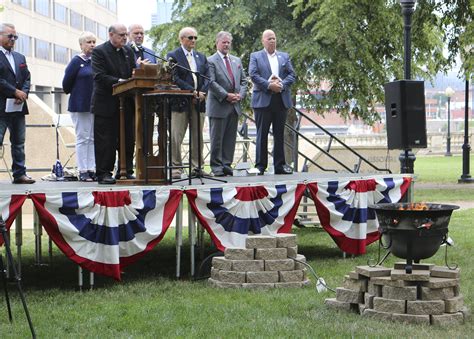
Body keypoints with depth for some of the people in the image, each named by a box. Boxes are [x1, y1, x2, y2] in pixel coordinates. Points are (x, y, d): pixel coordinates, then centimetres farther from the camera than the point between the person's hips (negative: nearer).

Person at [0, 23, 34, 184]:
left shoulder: (20, 57, 18)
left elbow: (27, 78, 15)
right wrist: (15, 92, -12)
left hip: (18, 107, 7)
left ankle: (19, 174, 13)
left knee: (19, 142, 9)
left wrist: (23, 93, -4)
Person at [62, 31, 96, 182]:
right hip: (80, 105, -5)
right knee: (83, 138, -3)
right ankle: (82, 171, 1)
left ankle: (91, 170, 10)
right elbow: (66, 84, -3)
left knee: (93, 138, 6)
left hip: (95, 104, 5)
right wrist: (72, 93, 9)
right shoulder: (77, 61, -5)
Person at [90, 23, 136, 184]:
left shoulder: (128, 51, 13)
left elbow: (134, 73, 15)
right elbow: (99, 76, -16)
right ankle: (103, 173, 3)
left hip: (126, 103, 6)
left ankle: (126, 171, 16)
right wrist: (119, 81, -25)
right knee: (105, 140, -2)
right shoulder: (99, 51, -6)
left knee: (127, 139, 8)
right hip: (106, 103, -6)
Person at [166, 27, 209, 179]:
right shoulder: (173, 56, 0)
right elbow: (175, 79, -10)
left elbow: (207, 77, 11)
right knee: (176, 137, -6)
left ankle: (197, 167, 11)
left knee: (198, 137, 6)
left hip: (199, 102, 5)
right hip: (180, 102, -5)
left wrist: (202, 93, -7)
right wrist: (192, 92, -15)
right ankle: (176, 168, -1)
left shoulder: (201, 57, 18)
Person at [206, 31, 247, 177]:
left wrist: (240, 95, -1)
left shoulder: (237, 61, 18)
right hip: (219, 106, -6)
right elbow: (211, 83, -12)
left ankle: (227, 164, 12)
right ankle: (217, 166, 4)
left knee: (230, 138, 7)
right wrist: (226, 96, -16)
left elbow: (243, 81, 17)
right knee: (217, 138, -1)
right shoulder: (211, 61, -4)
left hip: (234, 105, 6)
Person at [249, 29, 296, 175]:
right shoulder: (255, 56, 7)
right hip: (263, 100, -3)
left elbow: (292, 75, 7)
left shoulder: (284, 56, 17)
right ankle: (260, 166, 2)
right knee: (262, 134, -1)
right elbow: (253, 75, -6)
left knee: (279, 134, 6)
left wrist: (281, 84, -11)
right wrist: (269, 85, -16)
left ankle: (280, 165, 9)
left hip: (281, 100, 3)